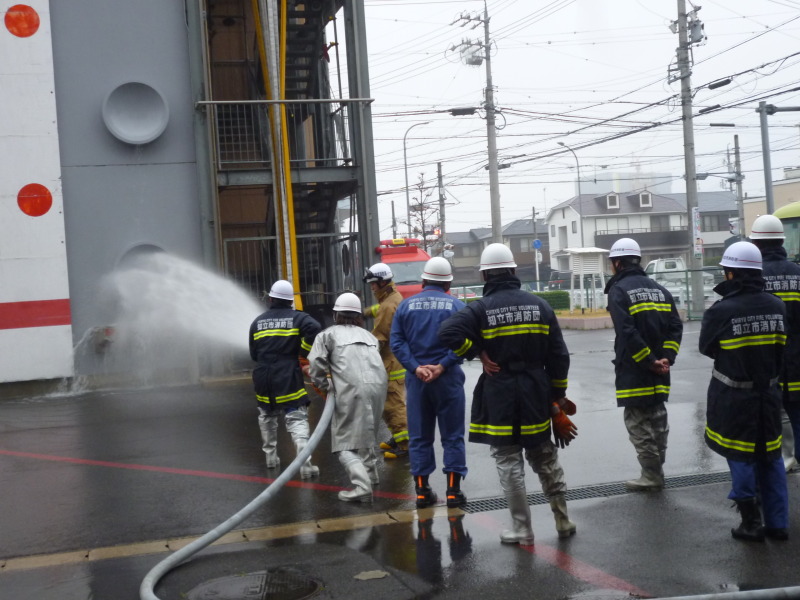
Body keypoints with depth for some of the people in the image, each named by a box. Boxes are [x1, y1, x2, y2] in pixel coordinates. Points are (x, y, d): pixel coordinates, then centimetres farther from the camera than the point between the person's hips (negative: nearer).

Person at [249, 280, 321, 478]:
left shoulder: (258, 322, 10)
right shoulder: (297, 318, -1)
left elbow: (254, 354, 15)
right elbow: (314, 329, -22)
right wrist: (303, 351, -7)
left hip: (263, 380, 4)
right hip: (289, 379, -3)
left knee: (267, 417, 24)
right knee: (297, 421, -6)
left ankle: (271, 457, 30)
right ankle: (305, 464, -19)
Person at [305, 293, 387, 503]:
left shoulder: (328, 334, 12)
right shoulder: (369, 335, 27)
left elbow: (316, 365, -2)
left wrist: (325, 387, 15)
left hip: (352, 389, -5)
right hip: (378, 385, 6)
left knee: (345, 442, -2)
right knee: (366, 433, 28)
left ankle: (362, 485, -19)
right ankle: (370, 473, 41)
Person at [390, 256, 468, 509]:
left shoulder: (406, 305, 5)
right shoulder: (456, 306, -2)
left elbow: (396, 342, -4)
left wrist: (416, 368, -10)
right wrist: (442, 366, -15)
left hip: (416, 378, 2)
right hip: (448, 378, -2)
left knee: (419, 436, 10)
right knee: (452, 436, 7)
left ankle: (422, 490, 12)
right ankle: (453, 490, 7)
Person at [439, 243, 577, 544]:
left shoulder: (481, 308, -10)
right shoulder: (539, 305, 2)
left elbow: (448, 333, -25)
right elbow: (558, 355, 4)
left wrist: (478, 353, -11)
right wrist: (558, 396, 11)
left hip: (499, 399, -4)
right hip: (537, 397, 4)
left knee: (509, 464, 5)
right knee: (546, 459, 18)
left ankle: (522, 530, 10)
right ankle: (562, 520, 22)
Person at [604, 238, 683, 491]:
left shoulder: (619, 290, -9)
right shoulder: (659, 290, 13)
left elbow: (627, 333, -20)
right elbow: (675, 326, 4)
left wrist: (649, 362, -15)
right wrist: (666, 358, -4)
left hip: (633, 371, -7)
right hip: (659, 374, 7)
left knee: (638, 423, 1)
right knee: (657, 420, 15)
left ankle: (652, 476, 3)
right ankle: (656, 472, 22)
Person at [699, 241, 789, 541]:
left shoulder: (721, 310, -20)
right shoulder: (776, 305, -4)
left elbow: (706, 348, -5)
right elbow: (780, 345, 7)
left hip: (734, 396, -4)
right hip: (768, 392, 5)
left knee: (740, 457, 7)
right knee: (770, 455, 15)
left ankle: (752, 523, 13)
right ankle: (778, 523, 20)